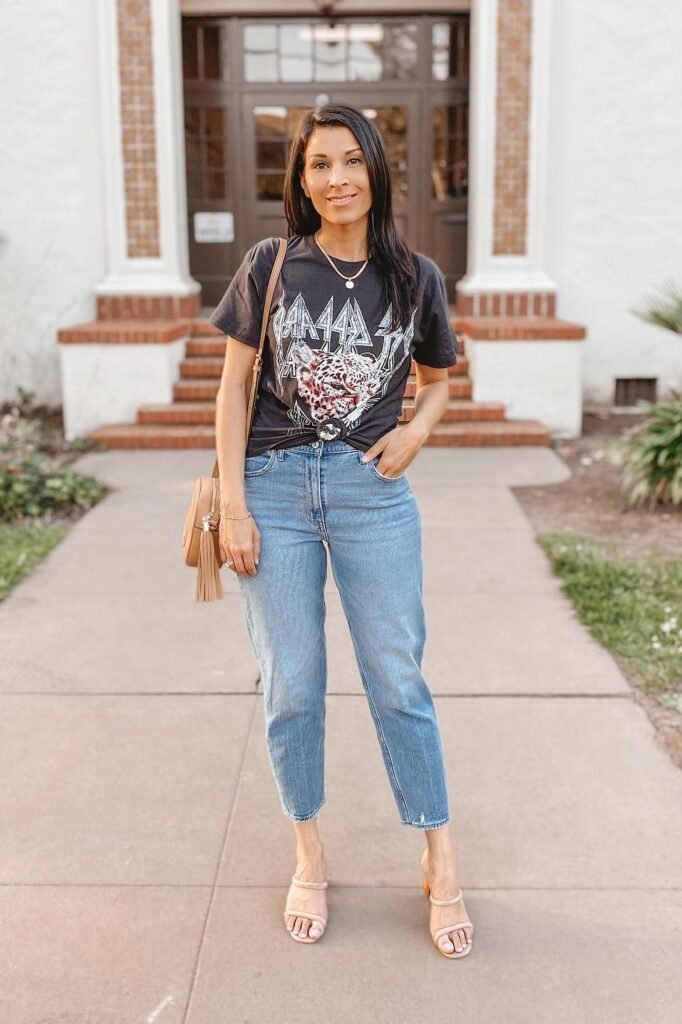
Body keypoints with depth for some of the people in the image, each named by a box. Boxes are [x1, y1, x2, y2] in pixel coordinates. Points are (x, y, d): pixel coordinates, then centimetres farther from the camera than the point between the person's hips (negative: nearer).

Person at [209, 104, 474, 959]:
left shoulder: (415, 277, 4)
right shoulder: (269, 266, 0)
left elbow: (436, 378, 18)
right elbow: (233, 387, 0)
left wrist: (416, 429, -3)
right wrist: (232, 503, -6)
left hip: (373, 488, 0)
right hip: (275, 486, 0)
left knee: (399, 682, 5)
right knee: (291, 686, 7)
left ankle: (440, 866, 20)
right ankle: (309, 858, 26)